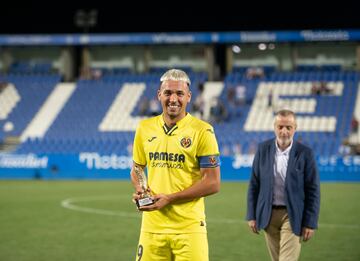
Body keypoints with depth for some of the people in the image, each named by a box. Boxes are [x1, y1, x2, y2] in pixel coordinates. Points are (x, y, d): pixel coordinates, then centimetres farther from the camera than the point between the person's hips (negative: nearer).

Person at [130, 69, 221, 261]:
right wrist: (140, 191, -1)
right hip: (152, 225, 4)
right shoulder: (145, 128, 9)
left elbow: (212, 183, -7)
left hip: (189, 228, -4)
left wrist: (169, 198, -13)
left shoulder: (202, 131, -5)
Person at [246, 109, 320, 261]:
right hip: (268, 214, 3)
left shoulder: (305, 153, -7)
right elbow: (254, 184, 6)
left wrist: (310, 223, -7)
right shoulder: (263, 149, 1)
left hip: (292, 216, -3)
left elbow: (313, 190, -4)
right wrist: (251, 215, 2)